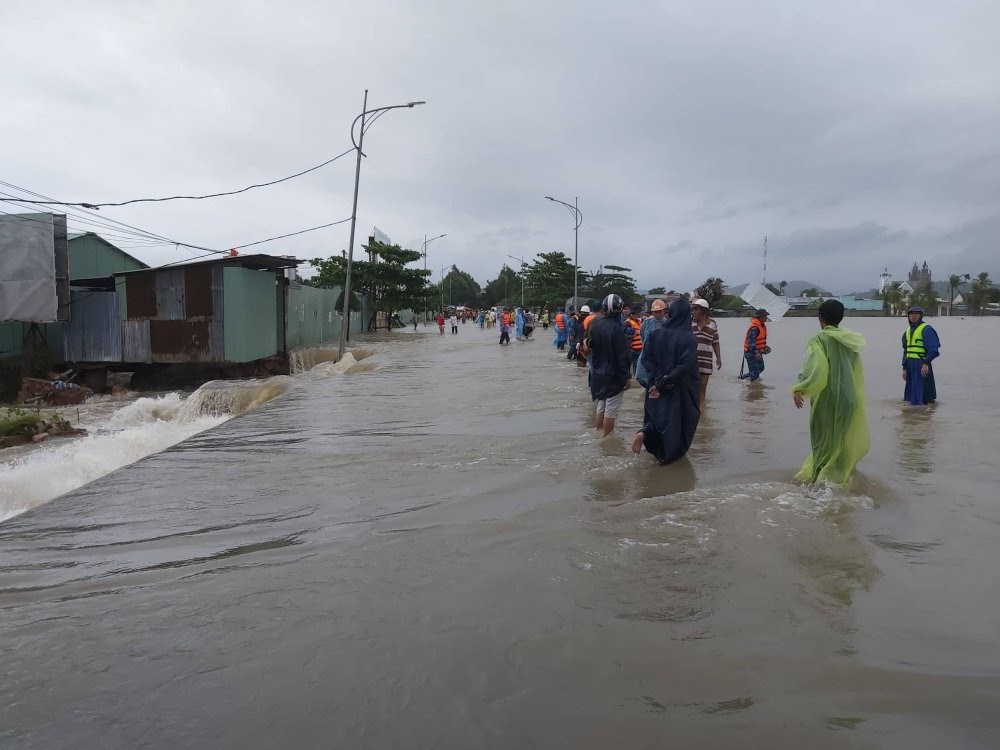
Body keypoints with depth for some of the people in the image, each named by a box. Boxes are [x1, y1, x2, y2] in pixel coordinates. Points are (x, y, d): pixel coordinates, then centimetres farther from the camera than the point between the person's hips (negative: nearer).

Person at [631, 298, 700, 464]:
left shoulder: (656, 333, -4)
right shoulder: (688, 338, -15)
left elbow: (646, 357, -8)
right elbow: (686, 365, -23)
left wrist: (658, 379, -10)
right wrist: (667, 381, -20)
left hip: (657, 384, 4)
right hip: (680, 388, -4)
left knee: (656, 415, 20)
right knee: (676, 418, 11)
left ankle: (644, 433, -9)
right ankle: (667, 455, 12)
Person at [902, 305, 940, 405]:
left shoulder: (926, 329, -7)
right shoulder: (907, 331, 18)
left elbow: (933, 349, -14)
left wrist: (926, 363, -21)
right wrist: (904, 368, 19)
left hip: (922, 365, -8)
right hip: (910, 365, 8)